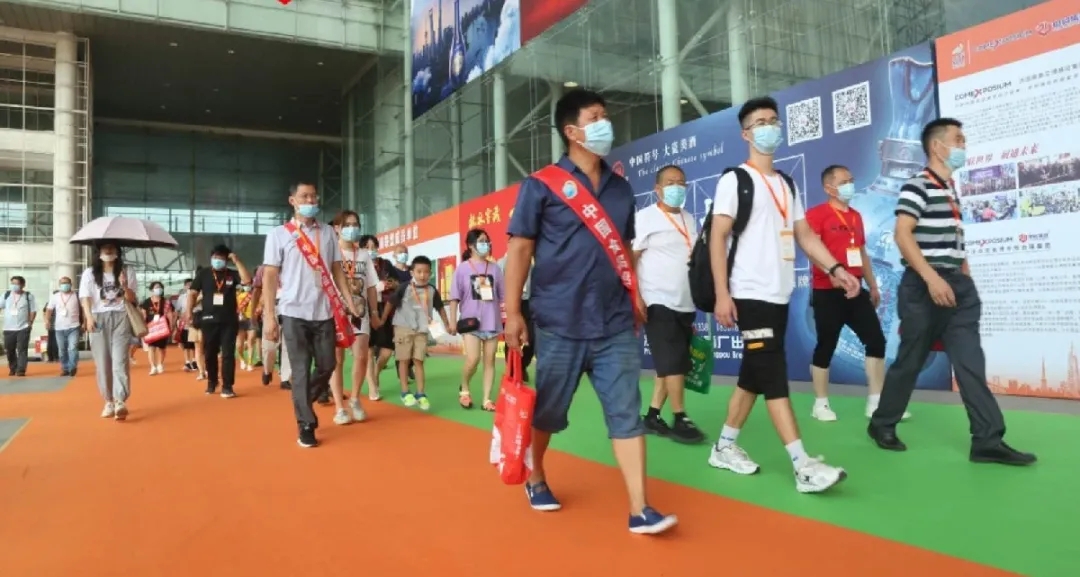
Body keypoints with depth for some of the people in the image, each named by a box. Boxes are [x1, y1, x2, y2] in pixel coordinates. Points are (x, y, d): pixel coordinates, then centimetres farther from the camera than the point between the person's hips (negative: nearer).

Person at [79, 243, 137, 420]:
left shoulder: (127, 272, 11)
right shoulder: (90, 273, 9)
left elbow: (132, 299, 9)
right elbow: (85, 297, 0)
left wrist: (125, 286, -11)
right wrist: (89, 318, -15)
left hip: (120, 318, -1)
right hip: (99, 319, 1)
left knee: (120, 360, -11)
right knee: (102, 362, 2)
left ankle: (121, 402, -20)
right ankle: (109, 401, 11)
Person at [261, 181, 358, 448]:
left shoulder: (328, 232, 11)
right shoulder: (279, 234, 2)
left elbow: (337, 269, 12)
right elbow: (270, 276, -1)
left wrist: (349, 301, 3)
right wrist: (269, 315, -8)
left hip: (325, 312, 3)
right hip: (294, 312, -3)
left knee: (326, 366, 8)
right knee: (301, 370, 2)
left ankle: (303, 403, 35)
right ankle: (306, 426, 13)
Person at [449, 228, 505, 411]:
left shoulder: (495, 269, 6)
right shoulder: (463, 268, 0)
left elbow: (503, 297, 8)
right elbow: (455, 297, 0)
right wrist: (452, 320, -4)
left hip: (492, 322, 3)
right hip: (471, 321, -3)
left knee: (489, 361, 5)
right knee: (473, 359, -14)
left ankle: (487, 399, 12)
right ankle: (464, 389, 14)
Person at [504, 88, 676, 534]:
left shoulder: (621, 188, 11)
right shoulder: (542, 186, -3)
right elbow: (519, 249, -5)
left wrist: (636, 301, 15)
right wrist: (512, 312, -10)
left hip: (616, 325, 4)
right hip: (560, 325, -3)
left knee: (627, 412, -1)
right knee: (548, 412, 12)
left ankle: (639, 509, 5)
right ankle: (537, 479, 38)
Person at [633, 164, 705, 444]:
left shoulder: (690, 220, 15)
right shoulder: (645, 217, -5)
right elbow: (628, 259, -10)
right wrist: (635, 297, -19)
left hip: (685, 304, 7)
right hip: (658, 303, -7)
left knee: (672, 364, 9)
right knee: (673, 363, -8)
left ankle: (652, 416, 18)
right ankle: (680, 420, 2)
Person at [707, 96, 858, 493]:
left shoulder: (787, 184, 18)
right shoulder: (735, 180, -4)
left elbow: (804, 235, 16)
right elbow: (717, 238, -10)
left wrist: (835, 269, 1)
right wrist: (722, 293, -17)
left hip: (780, 295, 8)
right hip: (750, 295, -8)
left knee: (754, 376, 11)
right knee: (774, 376, -9)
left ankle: (724, 447, 23)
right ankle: (804, 467, -9)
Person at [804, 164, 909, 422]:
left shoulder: (856, 216, 18)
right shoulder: (816, 214, -7)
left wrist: (873, 286, 22)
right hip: (827, 291, -7)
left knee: (876, 340, 4)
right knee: (826, 346, 0)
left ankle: (876, 402, 12)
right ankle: (821, 404, 13)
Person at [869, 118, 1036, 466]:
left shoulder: (952, 189, 18)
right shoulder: (917, 186, -9)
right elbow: (902, 235, -20)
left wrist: (966, 280, 17)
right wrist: (931, 277, -26)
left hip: (956, 285, 8)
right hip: (924, 287, -8)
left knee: (971, 363, 2)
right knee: (910, 361, 2)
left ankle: (988, 440, 4)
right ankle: (882, 424, 18)